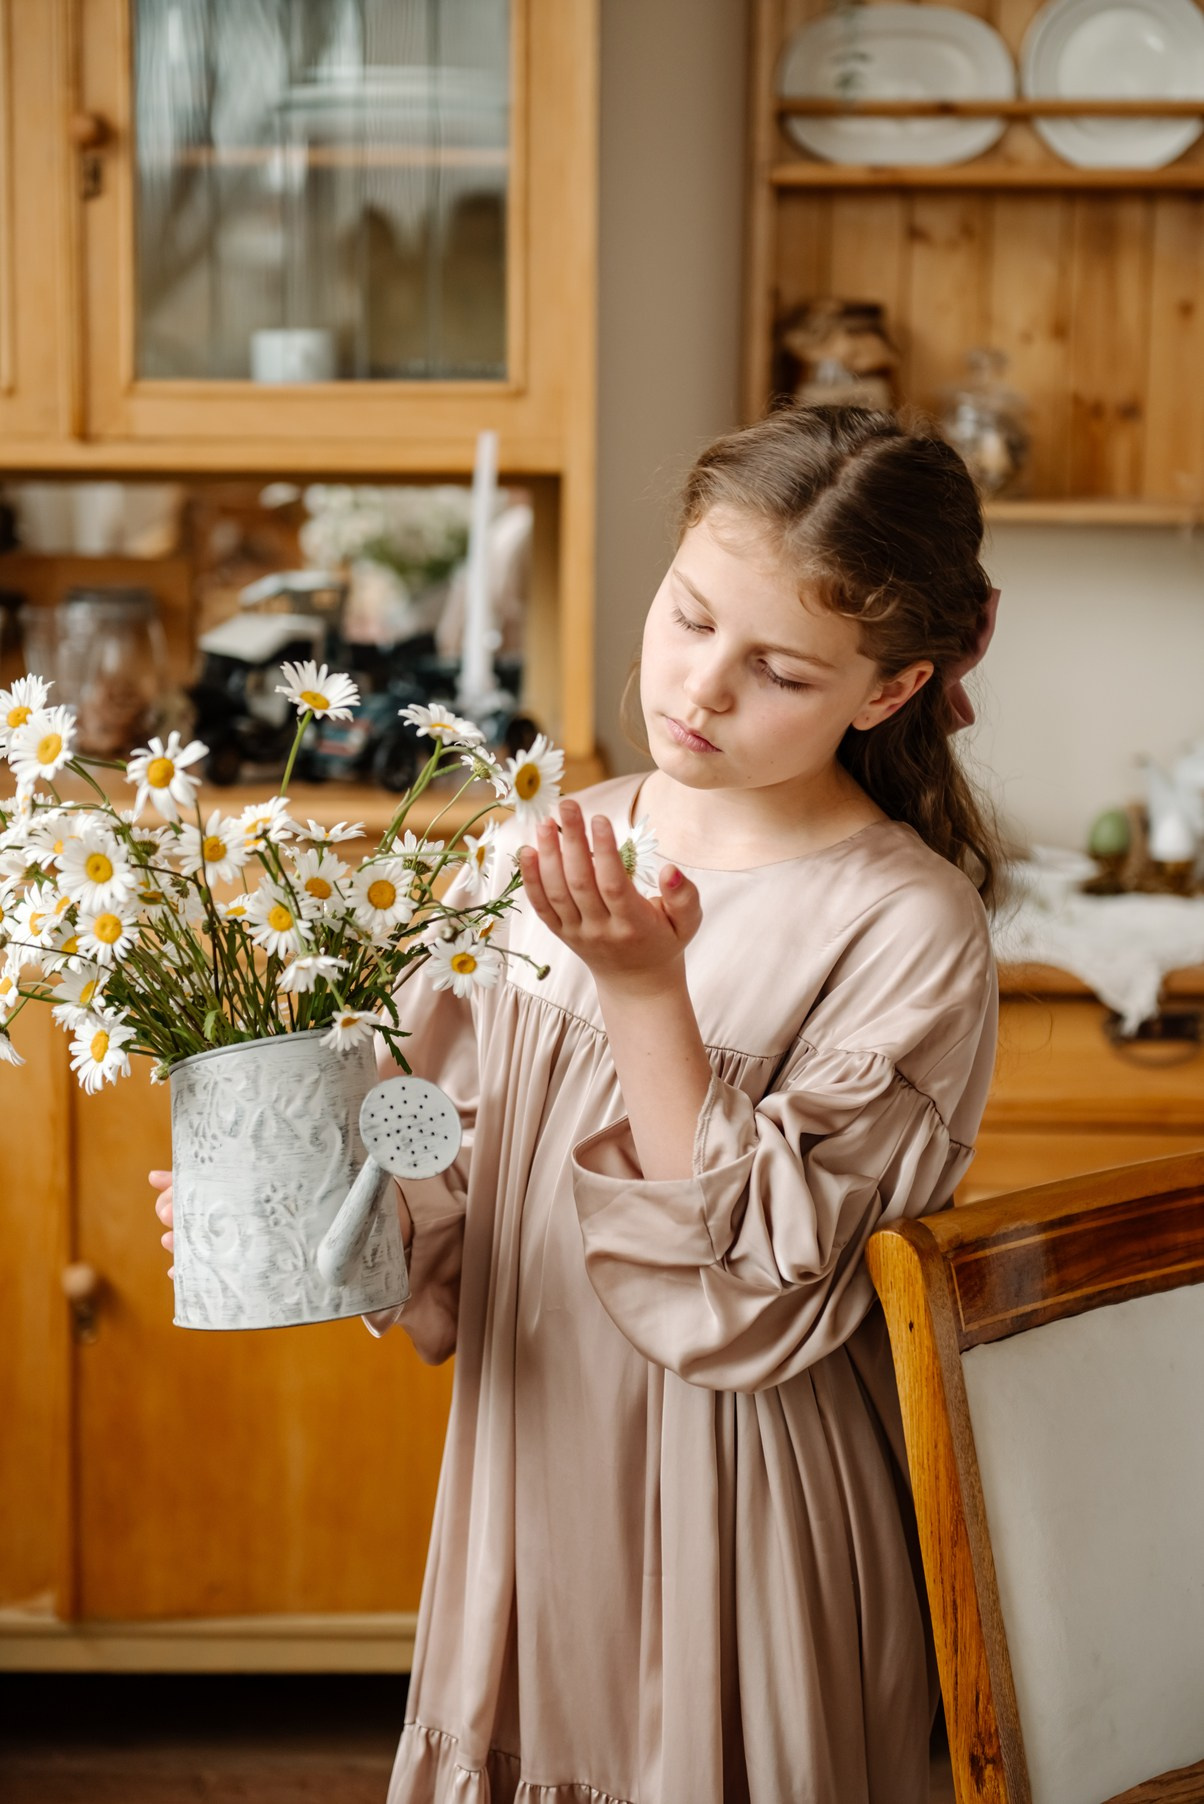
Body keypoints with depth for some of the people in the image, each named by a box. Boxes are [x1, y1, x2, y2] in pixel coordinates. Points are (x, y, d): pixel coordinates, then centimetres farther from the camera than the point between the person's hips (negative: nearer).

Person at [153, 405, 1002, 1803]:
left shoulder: (910, 929, -17)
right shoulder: (548, 853, -1)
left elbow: (751, 1297, -21)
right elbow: (457, 1193, 7)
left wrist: (648, 989, -27)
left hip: (739, 1543, -4)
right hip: (533, 1500, 5)